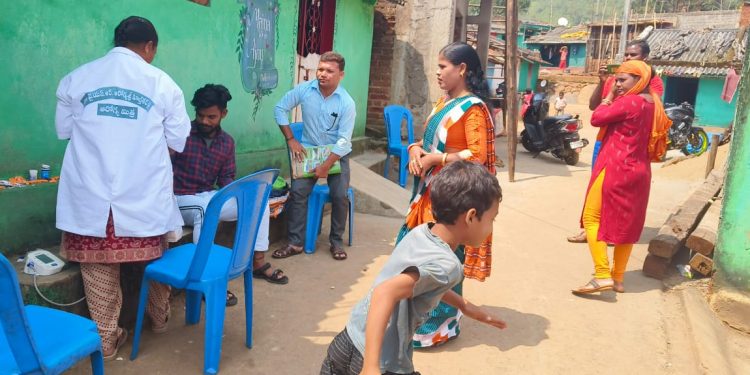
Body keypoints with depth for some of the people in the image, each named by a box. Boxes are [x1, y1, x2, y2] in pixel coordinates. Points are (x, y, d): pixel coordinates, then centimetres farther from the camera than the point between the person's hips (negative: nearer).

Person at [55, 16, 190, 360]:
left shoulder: (76, 79, 5)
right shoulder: (162, 82, 0)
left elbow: (63, 130, 13)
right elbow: (177, 141, 3)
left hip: (91, 194, 1)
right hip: (145, 194, 0)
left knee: (99, 267, 8)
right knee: (154, 258, 18)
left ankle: (106, 340, 17)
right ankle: (159, 318, 35)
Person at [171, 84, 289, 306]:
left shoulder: (227, 142, 5)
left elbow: (226, 178, 8)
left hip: (210, 196, 6)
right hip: (182, 199, -6)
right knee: (204, 210, -40)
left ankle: (258, 264, 7)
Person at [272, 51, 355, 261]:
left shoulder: (346, 103, -17)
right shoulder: (305, 90, -10)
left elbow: (343, 141, -18)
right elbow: (281, 109, 1)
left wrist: (326, 166, -22)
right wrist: (291, 140, -4)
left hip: (337, 153, -1)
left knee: (340, 195, -17)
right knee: (297, 192, -14)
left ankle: (336, 242, 2)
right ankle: (296, 243, -4)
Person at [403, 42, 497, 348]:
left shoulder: (474, 108, -14)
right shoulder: (444, 101, 13)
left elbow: (478, 156, -21)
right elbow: (427, 138, 19)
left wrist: (434, 159, -19)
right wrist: (415, 150, -3)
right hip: (429, 192, 9)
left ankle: (437, 325, 18)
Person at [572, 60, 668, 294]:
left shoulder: (627, 102, -16)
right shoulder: (654, 105, 12)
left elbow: (596, 118, -13)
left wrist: (610, 97, 1)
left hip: (615, 169, -9)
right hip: (639, 171, 9)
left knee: (592, 219, -2)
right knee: (626, 224, 13)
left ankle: (602, 276, -11)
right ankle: (618, 278, 20)